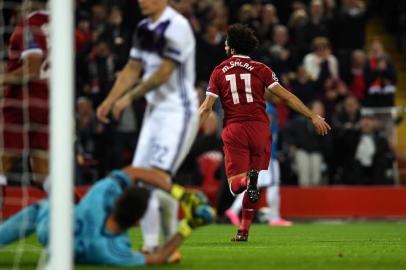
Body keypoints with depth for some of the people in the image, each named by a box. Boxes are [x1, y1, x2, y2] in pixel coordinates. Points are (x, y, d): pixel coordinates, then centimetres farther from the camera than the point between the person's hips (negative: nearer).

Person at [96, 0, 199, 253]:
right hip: (155, 110, 9)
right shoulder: (145, 28, 11)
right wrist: (110, 100, 6)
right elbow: (133, 69, 16)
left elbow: (164, 73, -17)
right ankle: (151, 245, 11)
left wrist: (130, 97, -8)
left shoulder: (176, 26, -16)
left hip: (178, 112, -9)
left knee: (158, 179, -18)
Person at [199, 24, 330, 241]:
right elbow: (286, 96, 2)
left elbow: (206, 107, 3)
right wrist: (313, 116, 5)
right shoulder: (260, 69, 7)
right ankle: (244, 230, 11)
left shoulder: (219, 71, 9)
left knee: (235, 185, -4)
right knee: (254, 184, 12)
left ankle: (247, 180, -38)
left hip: (233, 130, -1)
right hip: (259, 128, 1)